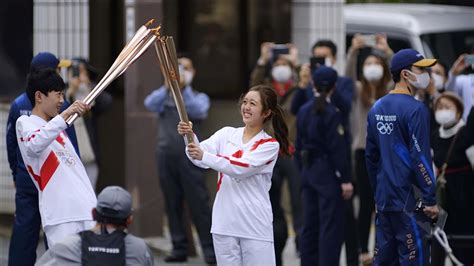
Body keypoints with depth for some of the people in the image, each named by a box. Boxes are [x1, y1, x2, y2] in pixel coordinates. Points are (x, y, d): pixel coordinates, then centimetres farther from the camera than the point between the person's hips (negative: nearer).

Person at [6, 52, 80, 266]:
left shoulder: (18, 104, 1)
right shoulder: (60, 106, -13)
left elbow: (10, 142, 8)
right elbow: (70, 146, -10)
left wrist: (15, 173, 19)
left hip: (25, 181, 4)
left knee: (24, 228, 7)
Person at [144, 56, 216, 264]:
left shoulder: (199, 97, 11)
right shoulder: (165, 97, 16)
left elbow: (198, 111, -11)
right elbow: (150, 104, -5)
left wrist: (184, 88, -15)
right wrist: (167, 87, -17)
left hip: (188, 154, -3)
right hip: (166, 153, 3)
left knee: (198, 202, -7)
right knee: (172, 204, 4)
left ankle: (209, 248, -6)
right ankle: (179, 248, 9)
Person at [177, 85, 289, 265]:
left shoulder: (270, 145, -5)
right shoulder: (227, 134, 9)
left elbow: (241, 169, -20)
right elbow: (200, 158, -6)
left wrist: (204, 155, -30)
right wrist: (190, 136, -26)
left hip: (255, 227, -4)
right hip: (224, 223, 4)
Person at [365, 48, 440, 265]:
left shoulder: (377, 108, 12)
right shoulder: (415, 109, -12)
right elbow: (420, 157, -15)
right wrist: (430, 200, -12)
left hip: (383, 198, 8)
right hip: (407, 199, -8)